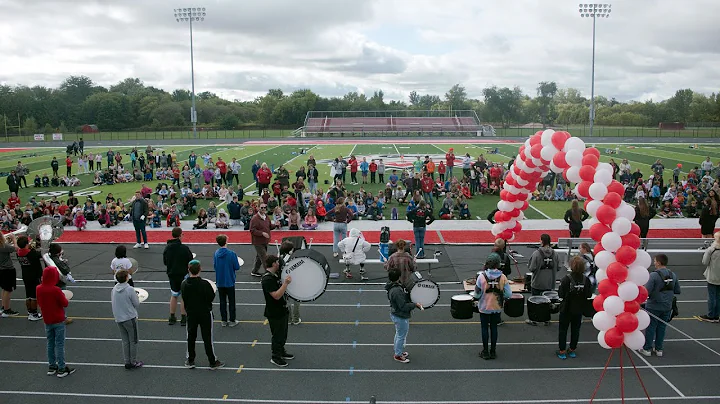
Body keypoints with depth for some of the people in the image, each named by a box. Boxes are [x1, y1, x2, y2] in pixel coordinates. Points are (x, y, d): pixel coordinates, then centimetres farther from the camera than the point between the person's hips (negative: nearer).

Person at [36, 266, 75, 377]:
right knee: (60, 344, 2)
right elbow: (65, 303, -15)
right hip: (58, 321, -5)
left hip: (47, 321, 6)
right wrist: (63, 296, 2)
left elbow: (39, 303, 7)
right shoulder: (56, 290, -23)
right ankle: (62, 369, 7)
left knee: (50, 344, 16)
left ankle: (52, 366, 23)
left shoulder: (39, 289, -5)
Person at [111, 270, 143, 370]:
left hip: (118, 319, 6)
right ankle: (133, 362, 14)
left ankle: (127, 362, 20)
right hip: (130, 318, -6)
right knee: (133, 341, 8)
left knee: (125, 341, 15)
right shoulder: (130, 289, -17)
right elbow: (137, 304, -10)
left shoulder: (114, 289, 0)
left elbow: (112, 302, 12)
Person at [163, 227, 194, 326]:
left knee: (174, 295, 19)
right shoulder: (184, 248, -18)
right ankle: (183, 318, 11)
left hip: (171, 274, 5)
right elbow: (190, 261, -12)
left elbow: (165, 262, 6)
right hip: (183, 274, -5)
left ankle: (172, 317, 24)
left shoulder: (167, 248, -3)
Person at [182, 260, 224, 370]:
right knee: (207, 337, 5)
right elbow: (211, 298, -14)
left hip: (191, 314, 4)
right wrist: (213, 290, 3)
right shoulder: (205, 284, -23)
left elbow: (184, 298, 1)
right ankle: (213, 362, 13)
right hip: (205, 313, -3)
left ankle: (190, 361, 26)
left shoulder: (184, 284, -9)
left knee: (191, 337, 17)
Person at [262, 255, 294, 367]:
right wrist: (286, 283, -35)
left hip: (282, 310, 10)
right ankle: (275, 357, 17)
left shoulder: (275, 275, 7)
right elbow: (276, 295, -31)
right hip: (274, 313, -10)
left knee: (283, 334, 22)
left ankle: (281, 352, 37)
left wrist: (287, 281, 9)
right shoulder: (267, 279, -25)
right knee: (277, 335, 3)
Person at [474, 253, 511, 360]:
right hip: (497, 307, 2)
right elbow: (508, 295, -11)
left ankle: (485, 352, 18)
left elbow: (477, 294, -12)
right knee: (494, 328, 15)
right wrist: (500, 296, 8)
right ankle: (493, 352, 21)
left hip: (484, 307, -2)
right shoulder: (502, 277, -12)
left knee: (484, 328, 11)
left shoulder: (482, 276, -16)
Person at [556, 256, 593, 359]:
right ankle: (572, 350, 27)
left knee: (563, 329, 10)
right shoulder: (586, 279, -11)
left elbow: (560, 294, -19)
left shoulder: (567, 279, -20)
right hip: (579, 309, 3)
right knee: (575, 329, 17)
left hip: (567, 309, -3)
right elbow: (589, 295, -7)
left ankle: (562, 351, 14)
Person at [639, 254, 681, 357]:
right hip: (667, 307, 5)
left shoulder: (654, 275, -19)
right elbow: (677, 291, 9)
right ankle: (658, 349, 22)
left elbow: (646, 291, -23)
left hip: (653, 307, -5)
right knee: (662, 327, 14)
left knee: (650, 327, 6)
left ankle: (647, 349, 15)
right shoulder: (673, 275, 0)